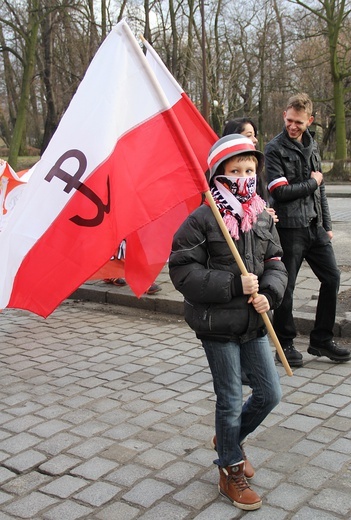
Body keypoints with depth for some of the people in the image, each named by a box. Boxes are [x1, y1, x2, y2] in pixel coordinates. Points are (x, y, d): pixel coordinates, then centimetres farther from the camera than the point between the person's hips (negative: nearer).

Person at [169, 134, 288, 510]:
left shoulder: (262, 218, 5)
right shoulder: (201, 220, -13)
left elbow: (275, 264, 9)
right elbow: (182, 271, -17)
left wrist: (269, 294, -13)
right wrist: (234, 285, -22)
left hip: (253, 323, 6)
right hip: (217, 324, -6)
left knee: (270, 393, 12)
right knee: (231, 400, 5)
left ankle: (229, 438, 40)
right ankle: (231, 472, 28)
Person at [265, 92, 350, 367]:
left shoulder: (311, 146, 14)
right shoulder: (274, 149, -7)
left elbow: (320, 189, 18)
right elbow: (280, 191, -17)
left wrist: (327, 225, 14)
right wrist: (311, 183, -5)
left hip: (315, 226, 7)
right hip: (289, 228, -7)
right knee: (286, 287, 1)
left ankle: (321, 340, 20)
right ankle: (285, 344, 16)